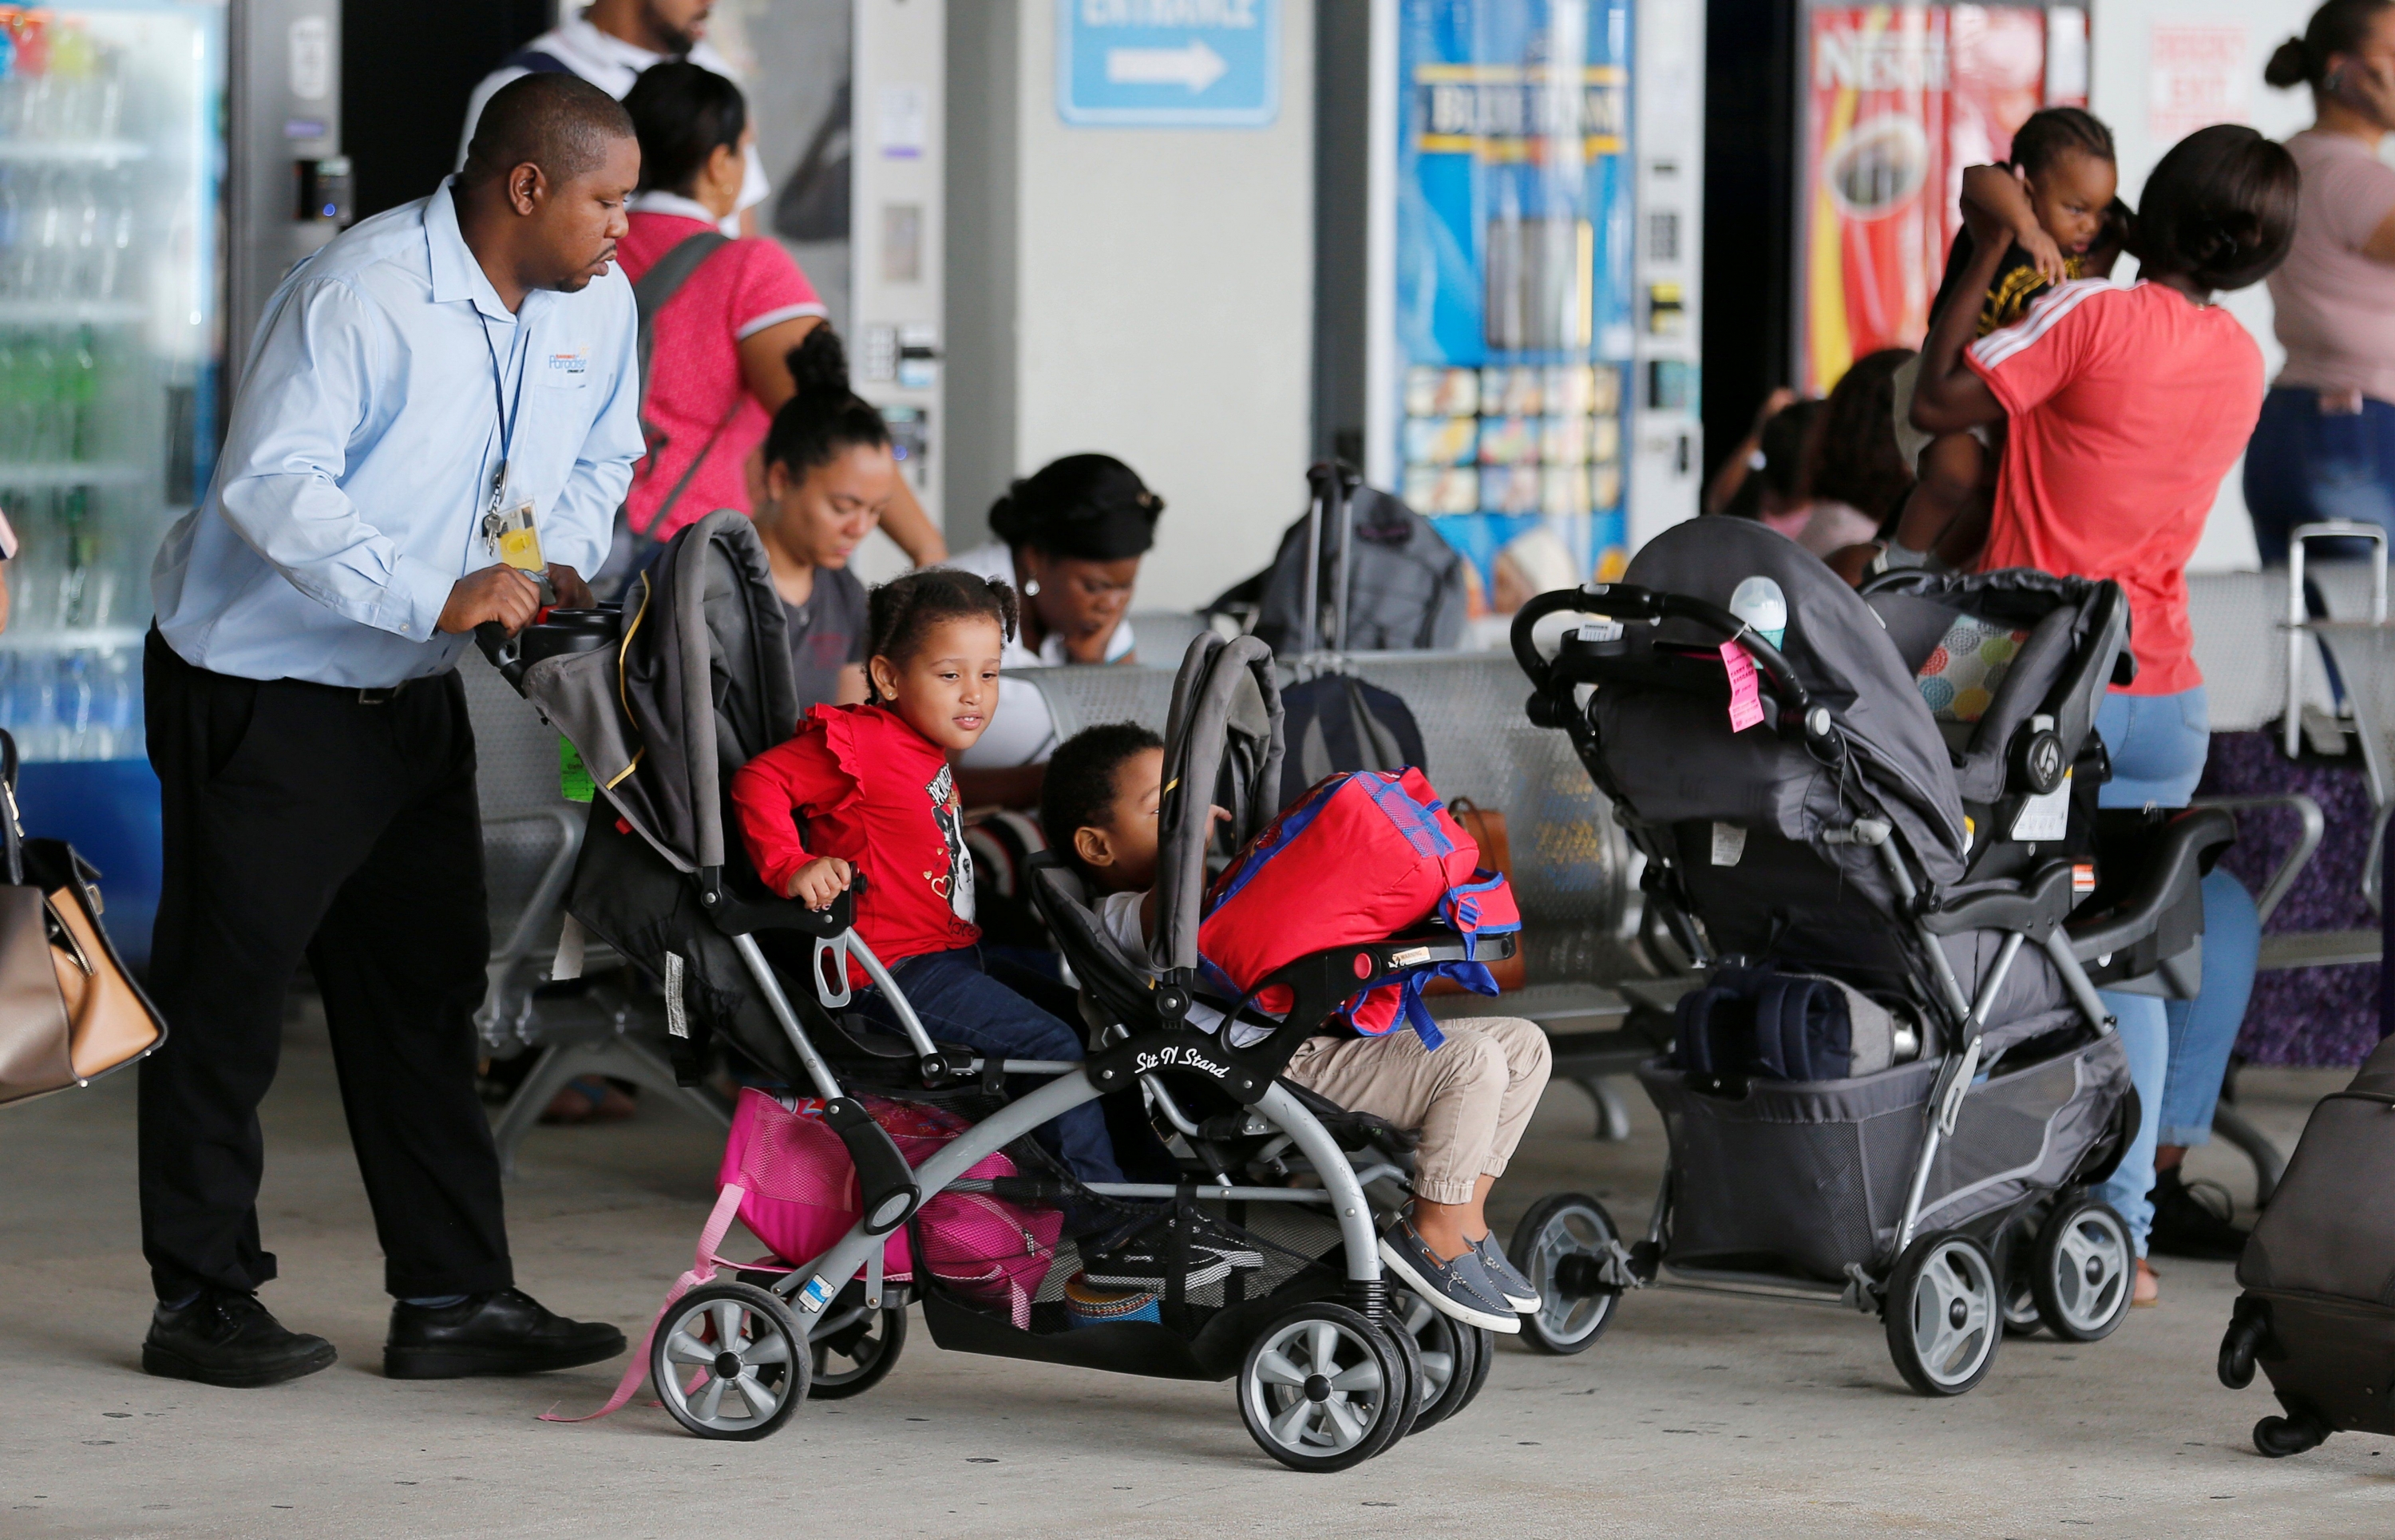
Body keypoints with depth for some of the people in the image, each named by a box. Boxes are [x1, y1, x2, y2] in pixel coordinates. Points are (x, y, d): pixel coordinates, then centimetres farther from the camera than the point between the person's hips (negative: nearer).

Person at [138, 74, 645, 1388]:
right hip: (261, 687, -8)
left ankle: (451, 1296, 13)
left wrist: (557, 563, -6)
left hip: (411, 693, 8)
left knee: (424, 986, 9)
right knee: (225, 990, -1)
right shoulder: (360, 295, -24)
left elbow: (599, 460, 15)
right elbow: (272, 483, -28)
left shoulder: (596, 304, 1)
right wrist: (435, 595, -34)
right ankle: (201, 1299, 7)